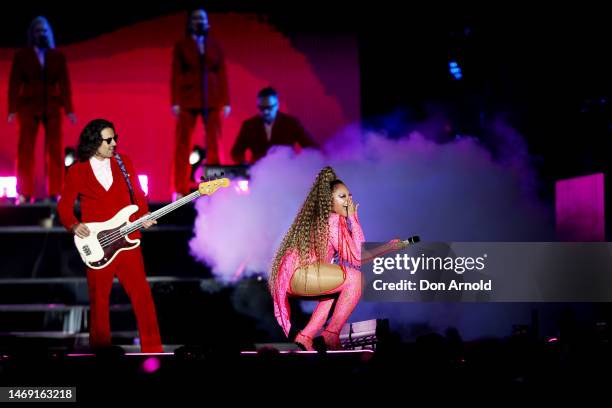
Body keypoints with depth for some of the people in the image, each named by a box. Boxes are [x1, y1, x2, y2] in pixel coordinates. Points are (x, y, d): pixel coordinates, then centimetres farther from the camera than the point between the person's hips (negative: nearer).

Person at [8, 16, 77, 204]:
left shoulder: (58, 57, 9)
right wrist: (12, 109, -8)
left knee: (55, 151, -3)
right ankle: (24, 195, -5)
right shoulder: (21, 56, 5)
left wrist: (69, 109, -4)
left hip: (52, 107, 1)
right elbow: (14, 84, 1)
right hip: (29, 107, -1)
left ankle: (54, 194, 0)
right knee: (26, 150, -5)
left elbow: (65, 84, 5)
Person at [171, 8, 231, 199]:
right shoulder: (181, 45, 6)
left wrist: (226, 102, 0)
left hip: (212, 101, 1)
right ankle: (181, 190, 1)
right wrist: (175, 102, -7)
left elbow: (223, 74, 8)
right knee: (183, 145, -2)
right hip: (188, 100, -1)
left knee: (214, 145, -2)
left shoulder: (215, 46, 10)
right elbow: (176, 74, 2)